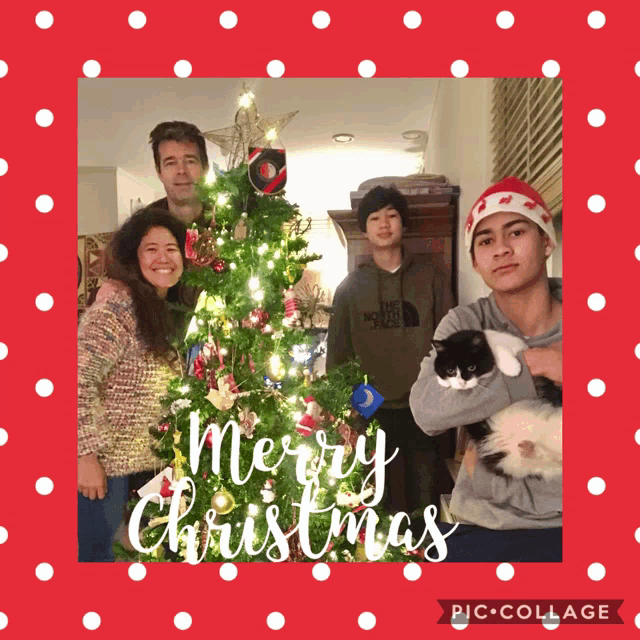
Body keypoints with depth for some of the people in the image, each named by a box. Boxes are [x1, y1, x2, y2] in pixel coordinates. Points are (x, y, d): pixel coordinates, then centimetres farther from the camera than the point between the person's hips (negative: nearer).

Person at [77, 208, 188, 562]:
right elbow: (78, 381, -26)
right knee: (95, 550, 5)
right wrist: (86, 454, -25)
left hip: (140, 459, 8)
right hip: (103, 460, -8)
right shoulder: (117, 306, -19)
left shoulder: (167, 309, 8)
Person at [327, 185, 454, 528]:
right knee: (384, 505, 6)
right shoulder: (351, 286, 7)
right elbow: (337, 351, 8)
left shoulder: (430, 277, 6)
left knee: (425, 504, 8)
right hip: (372, 412, 0)